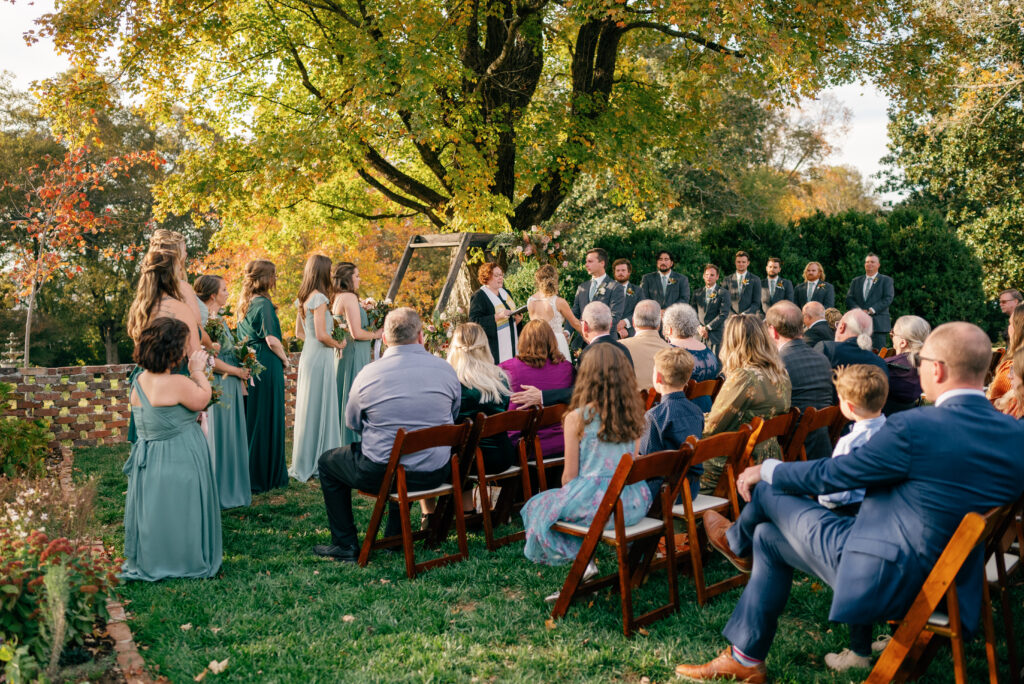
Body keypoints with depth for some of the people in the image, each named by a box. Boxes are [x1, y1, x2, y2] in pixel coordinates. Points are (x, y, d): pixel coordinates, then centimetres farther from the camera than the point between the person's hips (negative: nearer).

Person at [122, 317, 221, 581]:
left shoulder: (138, 382, 1)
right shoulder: (177, 383, -24)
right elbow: (202, 400, -7)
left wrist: (192, 375, 13)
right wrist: (198, 371, 5)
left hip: (147, 460, 7)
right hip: (178, 462, -7)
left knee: (153, 512, 18)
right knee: (177, 513, 7)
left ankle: (146, 560, 29)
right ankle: (181, 560, 19)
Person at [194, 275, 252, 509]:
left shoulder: (219, 319, 13)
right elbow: (209, 359, -23)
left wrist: (241, 377, 12)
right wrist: (237, 371, -11)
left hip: (230, 386, 10)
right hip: (218, 387, -10)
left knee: (231, 436, 15)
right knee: (218, 437, 0)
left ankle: (232, 488, 25)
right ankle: (218, 492, 10)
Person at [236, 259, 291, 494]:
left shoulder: (245, 303, 11)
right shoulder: (263, 303, -14)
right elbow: (271, 340, -19)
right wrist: (285, 361, -4)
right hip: (266, 367, -8)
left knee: (250, 419, 13)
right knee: (267, 420, 1)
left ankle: (249, 474, 22)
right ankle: (264, 476, 8)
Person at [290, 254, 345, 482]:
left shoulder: (303, 299, 12)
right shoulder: (319, 298, -14)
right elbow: (321, 335, -20)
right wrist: (338, 344, -3)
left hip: (307, 354, 9)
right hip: (320, 358, -9)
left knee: (307, 408, 14)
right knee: (320, 408, -2)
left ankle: (304, 463, 22)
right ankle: (317, 462, 5)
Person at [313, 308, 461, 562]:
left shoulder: (368, 374, -10)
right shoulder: (446, 369, -4)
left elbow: (352, 422, 5)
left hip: (382, 473, -4)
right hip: (436, 473, 4)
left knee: (327, 462, 24)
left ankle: (345, 545, 24)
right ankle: (396, 536, 44)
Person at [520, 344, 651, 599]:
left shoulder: (577, 418, -10)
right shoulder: (633, 415, 2)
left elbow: (569, 475, -5)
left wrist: (567, 498, 17)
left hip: (596, 502, -5)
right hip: (632, 502, 6)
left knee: (543, 506, 20)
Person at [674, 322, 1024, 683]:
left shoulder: (913, 427, -24)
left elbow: (829, 475, -12)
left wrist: (767, 470, 7)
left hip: (882, 578, -7)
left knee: (767, 488, 10)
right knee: (767, 537, 21)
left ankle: (736, 541, 46)